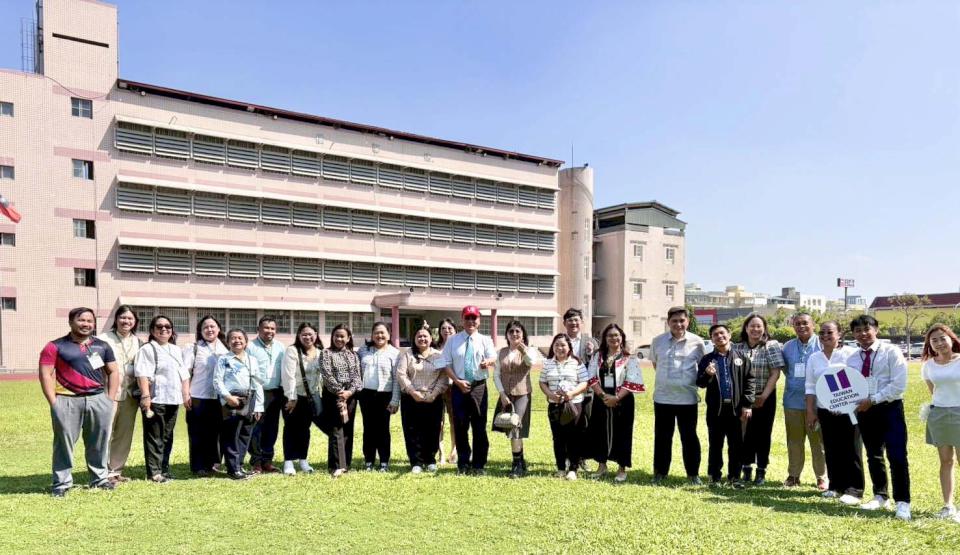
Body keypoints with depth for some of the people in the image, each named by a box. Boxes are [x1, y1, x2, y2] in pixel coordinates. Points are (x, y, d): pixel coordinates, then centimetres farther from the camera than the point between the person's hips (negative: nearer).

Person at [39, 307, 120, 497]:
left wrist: (110, 398, 6)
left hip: (99, 399, 3)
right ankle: (62, 483, 11)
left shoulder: (102, 346, 13)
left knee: (99, 441, 9)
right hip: (67, 400, -3)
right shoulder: (55, 346, 1)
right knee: (64, 442, 2)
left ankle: (100, 478, 19)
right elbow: (46, 375, -3)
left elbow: (113, 371, 15)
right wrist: (54, 402, -10)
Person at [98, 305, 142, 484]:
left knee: (124, 435, 9)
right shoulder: (104, 339, -2)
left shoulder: (139, 343, 12)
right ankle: (105, 472, 7)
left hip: (129, 394, 5)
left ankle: (116, 470, 20)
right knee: (106, 434, -3)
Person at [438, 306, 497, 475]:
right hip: (459, 387, 1)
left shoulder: (485, 340, 5)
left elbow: (493, 359, -11)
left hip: (479, 387, 0)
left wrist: (488, 362, -36)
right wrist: (458, 381, -10)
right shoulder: (452, 340, 7)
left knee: (480, 426, 2)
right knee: (460, 426, 5)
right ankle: (463, 464, 18)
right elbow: (446, 364, 2)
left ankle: (478, 465, 14)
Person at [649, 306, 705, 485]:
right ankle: (660, 472, 22)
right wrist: (666, 378, 8)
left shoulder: (697, 342, -4)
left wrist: (689, 381, 5)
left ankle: (693, 473, 22)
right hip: (662, 397, 1)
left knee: (689, 436, 8)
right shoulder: (658, 341, -1)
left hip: (688, 397, -1)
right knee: (662, 436, 9)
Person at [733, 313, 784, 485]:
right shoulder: (737, 347, 3)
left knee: (763, 434, 6)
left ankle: (761, 472, 16)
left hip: (764, 398, -2)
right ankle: (747, 469, 19)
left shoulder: (772, 345, -5)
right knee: (745, 434, 6)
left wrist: (764, 396, -12)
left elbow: (775, 373, -9)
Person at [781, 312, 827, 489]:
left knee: (818, 440, 3)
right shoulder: (788, 346, 8)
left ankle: (822, 477, 16)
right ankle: (793, 475, 20)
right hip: (793, 400, 4)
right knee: (794, 440, 10)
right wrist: (794, 384, 9)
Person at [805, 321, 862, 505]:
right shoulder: (814, 358, 9)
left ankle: (854, 489, 6)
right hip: (825, 410, 4)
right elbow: (810, 386, 9)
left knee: (850, 449, -1)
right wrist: (810, 411, 4)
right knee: (831, 450, 9)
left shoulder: (851, 354, -4)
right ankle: (836, 486, 19)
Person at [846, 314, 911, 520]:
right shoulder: (852, 359, 8)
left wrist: (873, 400, -18)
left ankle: (902, 502, 5)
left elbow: (899, 385, -15)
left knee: (897, 456, -7)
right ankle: (880, 497, 29)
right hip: (865, 410, 5)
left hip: (890, 408, -5)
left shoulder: (891, 352, -7)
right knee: (873, 456, 15)